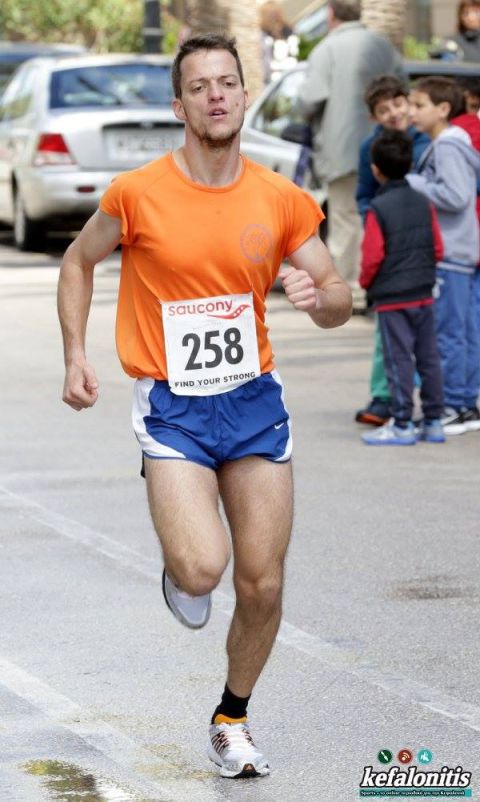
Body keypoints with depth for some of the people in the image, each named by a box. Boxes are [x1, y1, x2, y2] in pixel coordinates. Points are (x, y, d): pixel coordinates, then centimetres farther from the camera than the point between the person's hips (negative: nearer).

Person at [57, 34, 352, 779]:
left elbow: (340, 302, 6)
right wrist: (75, 356, 0)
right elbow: (80, 262, 9)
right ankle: (179, 570, 16)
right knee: (201, 569, -22)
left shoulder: (281, 201, -1)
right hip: (171, 408, -3)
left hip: (255, 402, 3)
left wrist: (319, 296, -18)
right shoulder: (138, 194, -8)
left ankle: (232, 719, 28)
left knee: (263, 586, 3)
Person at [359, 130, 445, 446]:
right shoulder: (424, 203, 3)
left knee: (399, 360, -2)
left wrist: (365, 282, 4)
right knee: (428, 358, 9)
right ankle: (433, 422, 14)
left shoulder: (378, 209, -13)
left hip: (391, 299, -5)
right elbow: (438, 248, 6)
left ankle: (402, 425, 0)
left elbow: (372, 256, -14)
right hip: (424, 295, 5)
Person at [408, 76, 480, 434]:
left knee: (448, 332, -7)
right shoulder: (443, 145, 17)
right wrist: (414, 184, 12)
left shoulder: (448, 146, -12)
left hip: (448, 256, -10)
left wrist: (412, 182, -13)